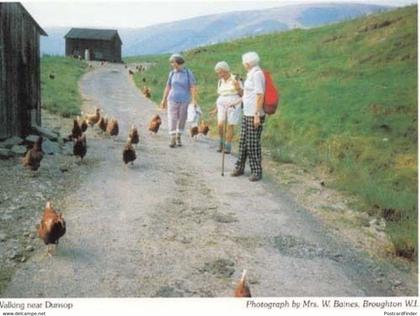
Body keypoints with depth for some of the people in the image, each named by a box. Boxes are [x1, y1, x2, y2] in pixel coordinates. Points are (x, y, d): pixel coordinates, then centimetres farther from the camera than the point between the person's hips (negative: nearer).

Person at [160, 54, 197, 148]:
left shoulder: (188, 73, -6)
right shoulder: (172, 73, 4)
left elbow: (193, 87, -11)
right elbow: (168, 87, 9)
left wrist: (194, 100, -20)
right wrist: (164, 99, 9)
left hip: (184, 100, -1)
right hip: (173, 100, 2)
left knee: (182, 119, 7)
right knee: (172, 119, -9)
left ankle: (178, 137, 25)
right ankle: (172, 139, -9)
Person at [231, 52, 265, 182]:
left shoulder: (257, 74, -14)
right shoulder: (250, 74, 15)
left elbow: (260, 95, -20)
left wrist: (257, 115, -23)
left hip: (255, 114, -9)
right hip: (247, 113, 9)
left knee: (253, 143, -4)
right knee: (243, 141, 15)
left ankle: (257, 172, 6)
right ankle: (239, 167, 26)